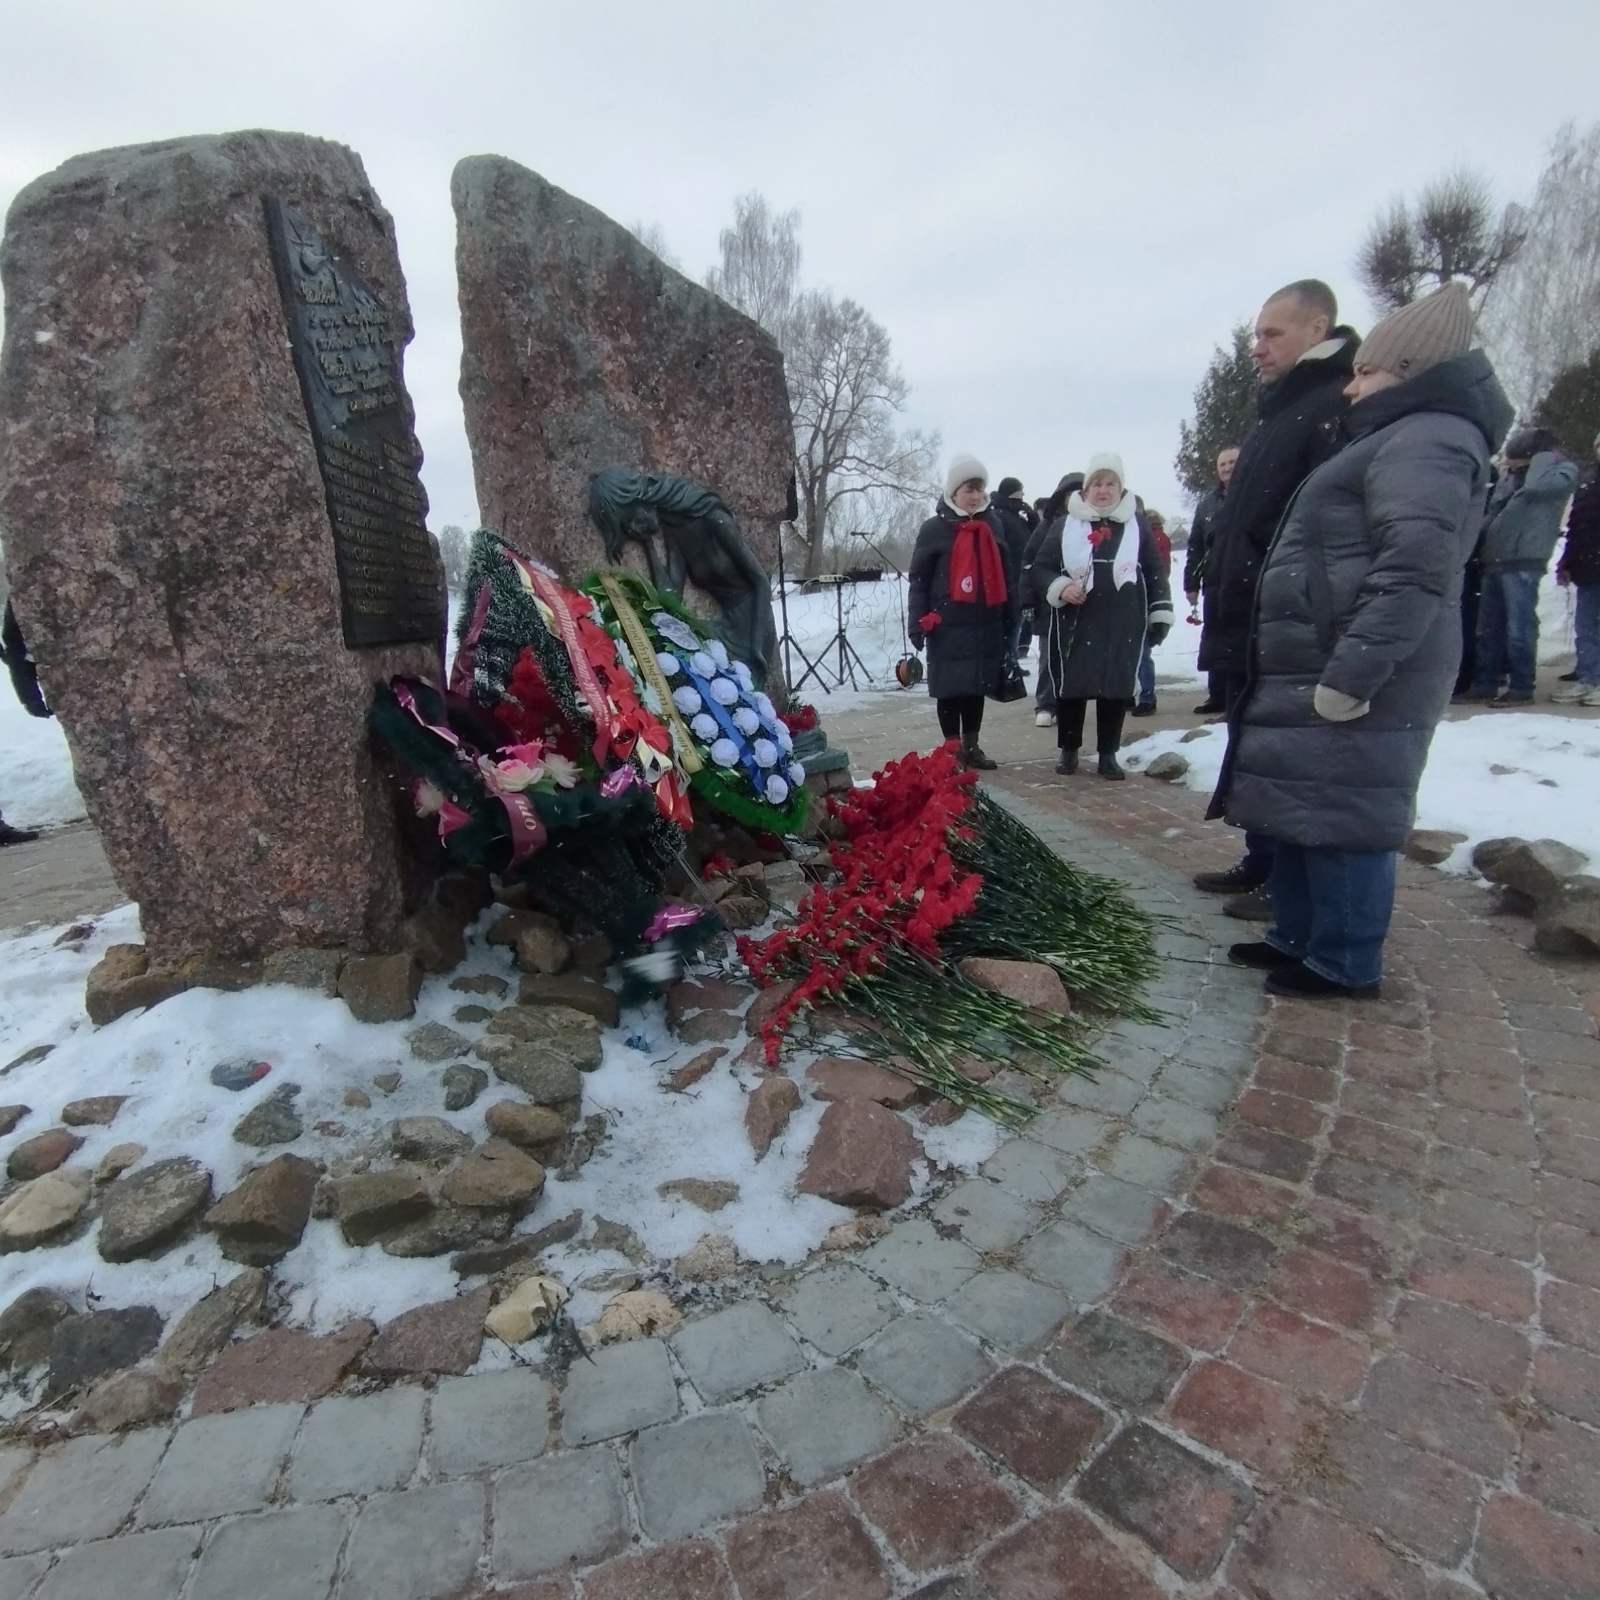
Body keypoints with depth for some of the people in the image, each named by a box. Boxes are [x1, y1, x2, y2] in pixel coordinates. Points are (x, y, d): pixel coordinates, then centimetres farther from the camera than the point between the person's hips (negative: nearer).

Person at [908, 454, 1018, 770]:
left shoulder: (992, 524, 9)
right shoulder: (935, 528, -4)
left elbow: (1006, 572, 15)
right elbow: (918, 578, -4)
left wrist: (1011, 617, 13)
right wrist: (917, 622, -11)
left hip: (986, 622, 4)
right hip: (948, 624, -4)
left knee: (978, 687, 11)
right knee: (950, 689, 1)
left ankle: (972, 747, 22)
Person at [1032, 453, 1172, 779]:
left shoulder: (1138, 523, 8)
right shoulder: (1064, 525, 5)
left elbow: (1155, 571, 11)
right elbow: (1041, 567, 5)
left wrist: (1160, 613, 6)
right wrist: (1060, 588, -14)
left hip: (1124, 624, 1)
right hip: (1074, 622, -1)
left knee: (1117, 688, 3)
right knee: (1070, 686, 3)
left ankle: (1108, 754, 14)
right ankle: (1068, 749, 20)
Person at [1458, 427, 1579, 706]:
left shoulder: (1564, 470, 1)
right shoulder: (1511, 473, 19)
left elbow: (1537, 486, -20)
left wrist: (1542, 457, -6)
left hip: (1522, 561, -7)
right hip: (1494, 560, 7)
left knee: (1519, 628, -6)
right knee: (1488, 628, 9)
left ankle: (1521, 688, 0)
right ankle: (1485, 684, 14)